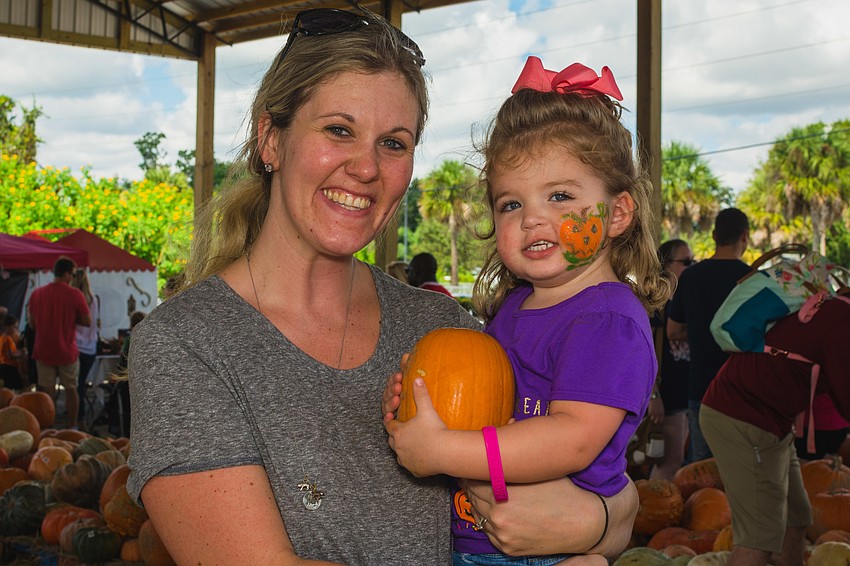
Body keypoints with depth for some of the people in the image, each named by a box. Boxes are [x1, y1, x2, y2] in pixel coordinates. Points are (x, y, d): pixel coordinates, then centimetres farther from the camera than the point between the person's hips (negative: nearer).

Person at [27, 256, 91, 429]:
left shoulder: (37, 294, -1)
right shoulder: (75, 294, -12)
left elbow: (32, 323, 5)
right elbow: (87, 321, -9)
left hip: (43, 351, 2)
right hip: (67, 352, -2)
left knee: (47, 391, 8)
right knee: (71, 389, 12)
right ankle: (72, 427, 17)